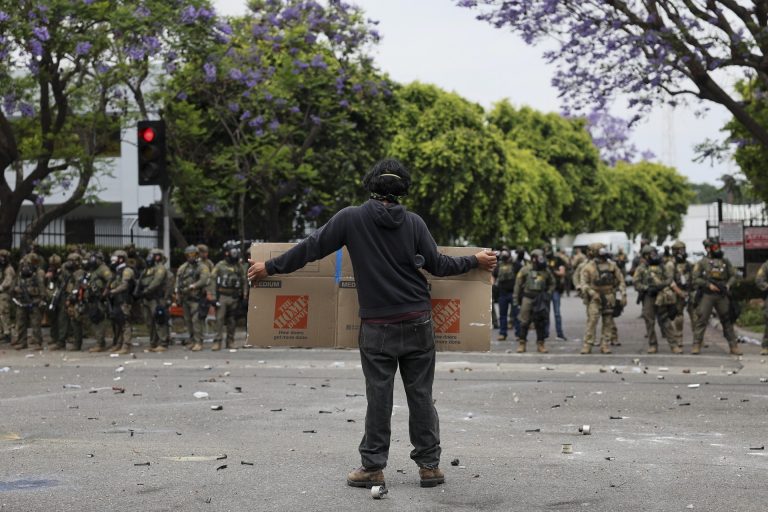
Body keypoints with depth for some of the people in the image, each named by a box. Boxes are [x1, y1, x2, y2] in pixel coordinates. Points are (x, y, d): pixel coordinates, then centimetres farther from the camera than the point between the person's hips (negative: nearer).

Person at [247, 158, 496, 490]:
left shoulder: (351, 218, -4)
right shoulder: (413, 222, 0)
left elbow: (311, 248, 0)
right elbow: (437, 265, 1)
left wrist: (269, 268, 11)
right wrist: (475, 262, 17)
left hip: (377, 326, -1)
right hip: (417, 323, 1)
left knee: (379, 397, 5)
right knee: (421, 395, 8)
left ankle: (373, 467, 9)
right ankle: (429, 465, 13)